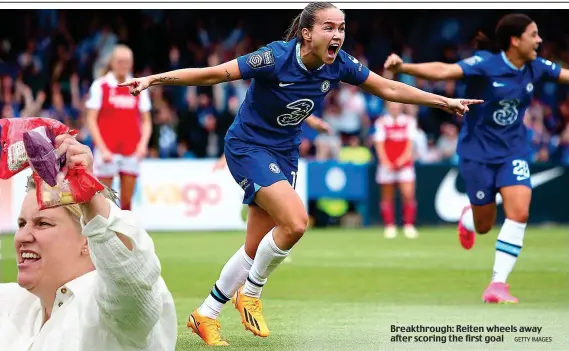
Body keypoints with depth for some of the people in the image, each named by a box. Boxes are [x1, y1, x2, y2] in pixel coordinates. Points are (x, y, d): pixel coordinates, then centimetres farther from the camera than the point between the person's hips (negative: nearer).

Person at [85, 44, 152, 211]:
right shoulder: (100, 86, 0)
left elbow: (146, 121, 12)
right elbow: (91, 120, -3)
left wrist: (143, 143, -6)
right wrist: (102, 149, -12)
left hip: (131, 152, 3)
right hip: (107, 151, -3)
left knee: (126, 201, 3)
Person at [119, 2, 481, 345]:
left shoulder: (339, 64, -10)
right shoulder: (276, 58, -27)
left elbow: (388, 88, 3)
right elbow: (213, 74, -25)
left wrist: (444, 101, 5)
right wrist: (154, 79, -30)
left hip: (285, 154, 6)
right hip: (248, 146, -6)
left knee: (256, 248, 7)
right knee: (295, 221, -24)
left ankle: (206, 315, 24)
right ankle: (251, 292, -1)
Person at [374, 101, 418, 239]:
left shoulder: (409, 121, 8)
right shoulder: (381, 122, 5)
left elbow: (410, 143, 3)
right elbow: (379, 144, -1)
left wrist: (404, 158, -13)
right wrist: (385, 161, -14)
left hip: (404, 164, 0)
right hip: (387, 165, 0)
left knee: (408, 195, -12)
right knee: (387, 197, 2)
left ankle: (409, 226, -7)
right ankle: (389, 226, 7)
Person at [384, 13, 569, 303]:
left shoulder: (536, 68, -4)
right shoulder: (485, 64, -21)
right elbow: (442, 71, -34)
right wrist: (403, 67, -49)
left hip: (513, 152, 4)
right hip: (478, 152, -4)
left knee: (519, 212, -18)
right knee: (484, 226, 9)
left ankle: (497, 284, -11)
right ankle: (468, 217, 49)